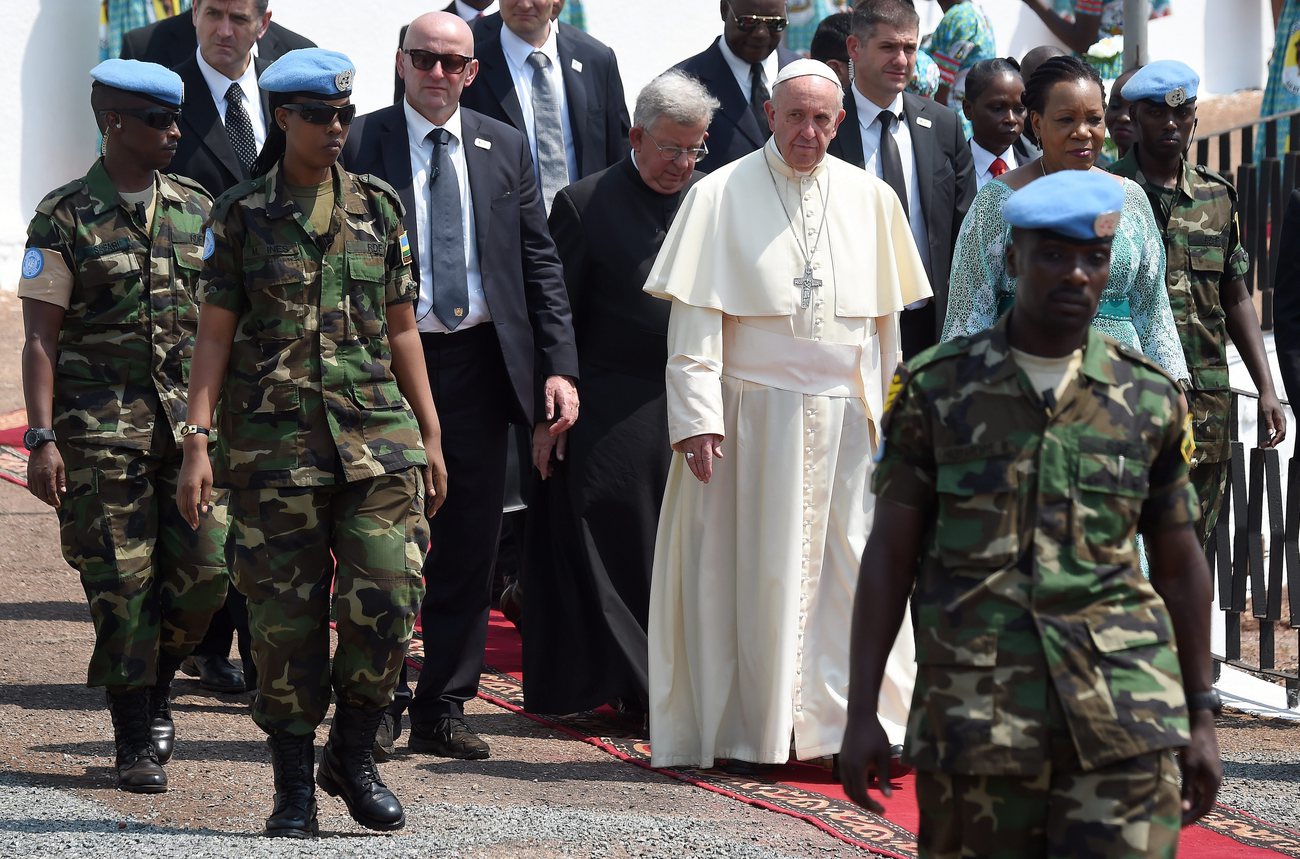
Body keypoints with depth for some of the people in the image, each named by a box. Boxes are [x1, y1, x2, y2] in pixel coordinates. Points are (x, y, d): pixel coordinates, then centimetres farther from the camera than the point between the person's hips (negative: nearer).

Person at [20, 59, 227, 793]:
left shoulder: (197, 209, 11)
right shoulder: (65, 217, -2)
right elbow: (41, 336, -4)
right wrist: (42, 438, -11)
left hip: (190, 416, 4)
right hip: (101, 423, -4)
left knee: (204, 568, -4)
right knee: (120, 582, -3)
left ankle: (155, 685, 23)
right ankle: (137, 742, 8)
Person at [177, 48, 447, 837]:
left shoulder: (377, 206, 10)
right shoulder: (241, 216, 4)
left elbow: (401, 329, 14)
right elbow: (215, 333, 3)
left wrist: (429, 435, 12)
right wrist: (199, 441, -5)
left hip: (377, 432, 2)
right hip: (275, 439, -2)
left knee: (387, 600, -9)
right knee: (285, 613, -1)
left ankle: (352, 757, 12)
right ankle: (295, 785, 10)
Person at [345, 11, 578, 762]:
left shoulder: (506, 148, 10)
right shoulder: (359, 144, 0)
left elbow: (540, 261, 9)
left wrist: (559, 365, 0)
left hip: (480, 363, 3)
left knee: (470, 546, 6)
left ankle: (443, 708, 14)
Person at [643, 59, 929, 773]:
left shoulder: (871, 199, 8)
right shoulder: (721, 196, -1)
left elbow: (886, 318, 12)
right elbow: (694, 314, -4)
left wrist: (886, 413, 9)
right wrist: (697, 418, -11)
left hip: (848, 418, 3)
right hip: (754, 413, -3)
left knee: (853, 567, 0)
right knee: (756, 572, 1)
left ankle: (856, 726, 6)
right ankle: (748, 733, 8)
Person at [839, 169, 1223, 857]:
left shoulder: (1150, 401, 7)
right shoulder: (936, 390, 3)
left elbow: (1179, 566, 15)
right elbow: (888, 558, 3)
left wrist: (1201, 720, 12)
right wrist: (860, 713, -1)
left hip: (1122, 722, 0)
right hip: (976, 717, 0)